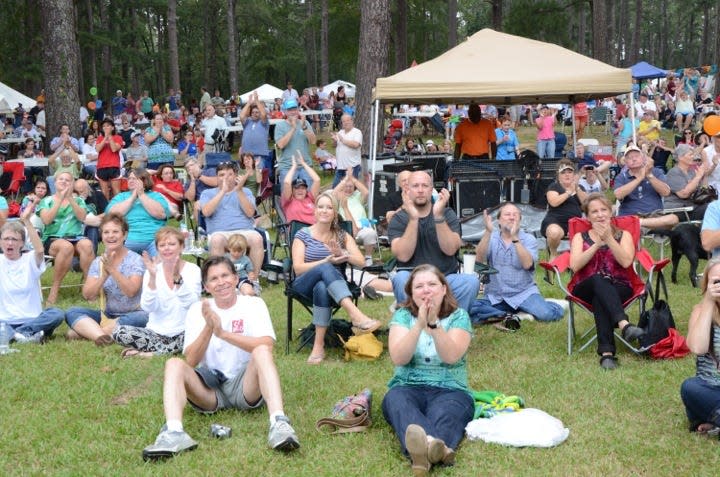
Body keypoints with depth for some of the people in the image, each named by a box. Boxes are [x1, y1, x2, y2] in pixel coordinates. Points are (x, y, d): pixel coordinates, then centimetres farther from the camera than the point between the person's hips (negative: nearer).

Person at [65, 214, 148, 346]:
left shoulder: (135, 260, -7)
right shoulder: (98, 262, 4)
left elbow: (131, 291, -21)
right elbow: (87, 295, -6)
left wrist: (112, 269, -29)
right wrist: (104, 276, -21)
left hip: (130, 315, -4)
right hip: (105, 315, 4)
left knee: (142, 318, -36)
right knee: (72, 312, -15)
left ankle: (84, 331, -28)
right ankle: (100, 336, -40)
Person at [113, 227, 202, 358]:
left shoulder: (192, 270, -2)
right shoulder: (153, 270, 2)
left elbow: (191, 304, -18)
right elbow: (147, 307, -11)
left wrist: (177, 277, -28)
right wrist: (152, 277, -22)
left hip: (183, 332, -1)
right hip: (156, 331, 1)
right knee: (119, 332, -21)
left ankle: (149, 353, -19)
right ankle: (173, 349, -16)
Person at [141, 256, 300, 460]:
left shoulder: (253, 304, 2)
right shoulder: (198, 310, 6)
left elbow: (266, 345, -17)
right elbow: (191, 362, -5)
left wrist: (223, 333, -23)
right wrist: (208, 328, -20)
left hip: (245, 385, -2)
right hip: (210, 389, 2)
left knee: (261, 352, -30)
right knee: (174, 364, -23)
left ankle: (279, 425, -46)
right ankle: (174, 433, -45)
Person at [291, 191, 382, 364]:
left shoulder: (342, 236, 15)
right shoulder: (303, 235, 7)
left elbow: (361, 262, 2)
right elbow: (298, 268, -5)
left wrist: (342, 254, -18)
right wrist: (327, 261, -16)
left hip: (332, 284, 2)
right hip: (304, 285, -1)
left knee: (322, 288, -39)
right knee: (325, 269, -38)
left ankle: (319, 345, -43)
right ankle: (356, 315, -56)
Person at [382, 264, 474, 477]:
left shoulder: (458, 316, 5)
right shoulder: (403, 315, 8)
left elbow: (451, 356, -13)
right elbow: (398, 358, -9)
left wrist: (434, 324, -25)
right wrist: (419, 325, -20)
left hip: (450, 390, 0)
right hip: (408, 388, 0)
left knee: (443, 414, -36)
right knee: (396, 400, -36)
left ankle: (422, 451, -71)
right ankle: (438, 448, -69)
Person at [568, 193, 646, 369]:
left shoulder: (623, 235, 17)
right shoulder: (580, 237, 18)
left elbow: (626, 262, -5)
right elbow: (575, 266, -3)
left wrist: (609, 238, -10)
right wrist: (597, 244, -8)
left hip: (619, 289, 0)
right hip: (586, 289, 0)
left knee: (599, 299, -37)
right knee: (598, 280, -38)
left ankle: (606, 352, -50)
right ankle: (624, 324, -60)